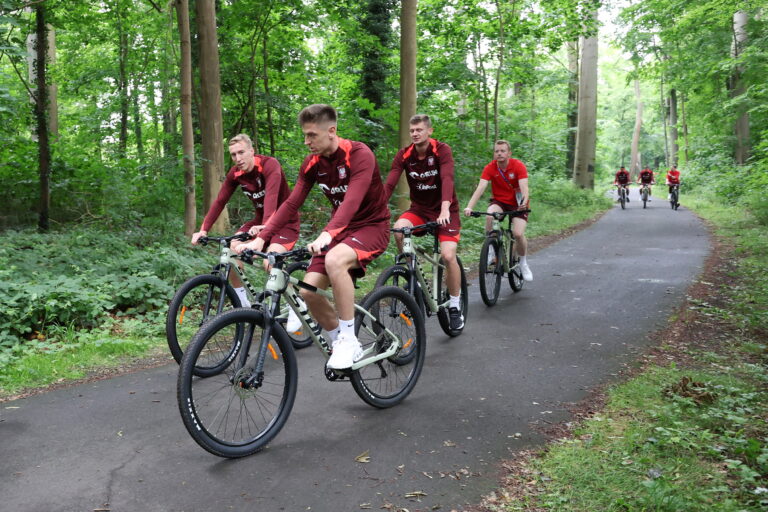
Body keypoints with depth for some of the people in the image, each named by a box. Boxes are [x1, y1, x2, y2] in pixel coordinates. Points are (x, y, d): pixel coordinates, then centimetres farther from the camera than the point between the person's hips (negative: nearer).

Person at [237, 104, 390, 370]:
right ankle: (341, 344, 10)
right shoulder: (312, 163, 0)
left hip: (372, 226, -6)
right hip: (340, 229, 7)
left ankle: (349, 340, -23)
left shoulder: (359, 155, -20)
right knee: (308, 290, -12)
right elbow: (291, 204, -2)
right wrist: (260, 238, -11)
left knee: (334, 260, -37)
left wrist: (327, 234, -49)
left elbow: (352, 200, -34)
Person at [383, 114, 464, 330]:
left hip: (444, 210, -3)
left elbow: (447, 179, -30)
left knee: (448, 256, -19)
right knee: (398, 229, -29)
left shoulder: (442, 150, -15)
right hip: (419, 208, 3)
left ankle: (455, 306, 3)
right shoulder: (404, 155, -6)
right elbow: (389, 184, -14)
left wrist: (445, 210, -46)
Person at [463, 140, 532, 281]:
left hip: (517, 203, -1)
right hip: (499, 202, 1)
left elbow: (524, 187, -27)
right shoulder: (489, 168, -13)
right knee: (489, 215, -34)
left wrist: (524, 202, -48)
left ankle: (523, 263, 9)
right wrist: (469, 207, -39)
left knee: (518, 234, -19)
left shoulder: (518, 166, -16)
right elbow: (480, 188, -24)